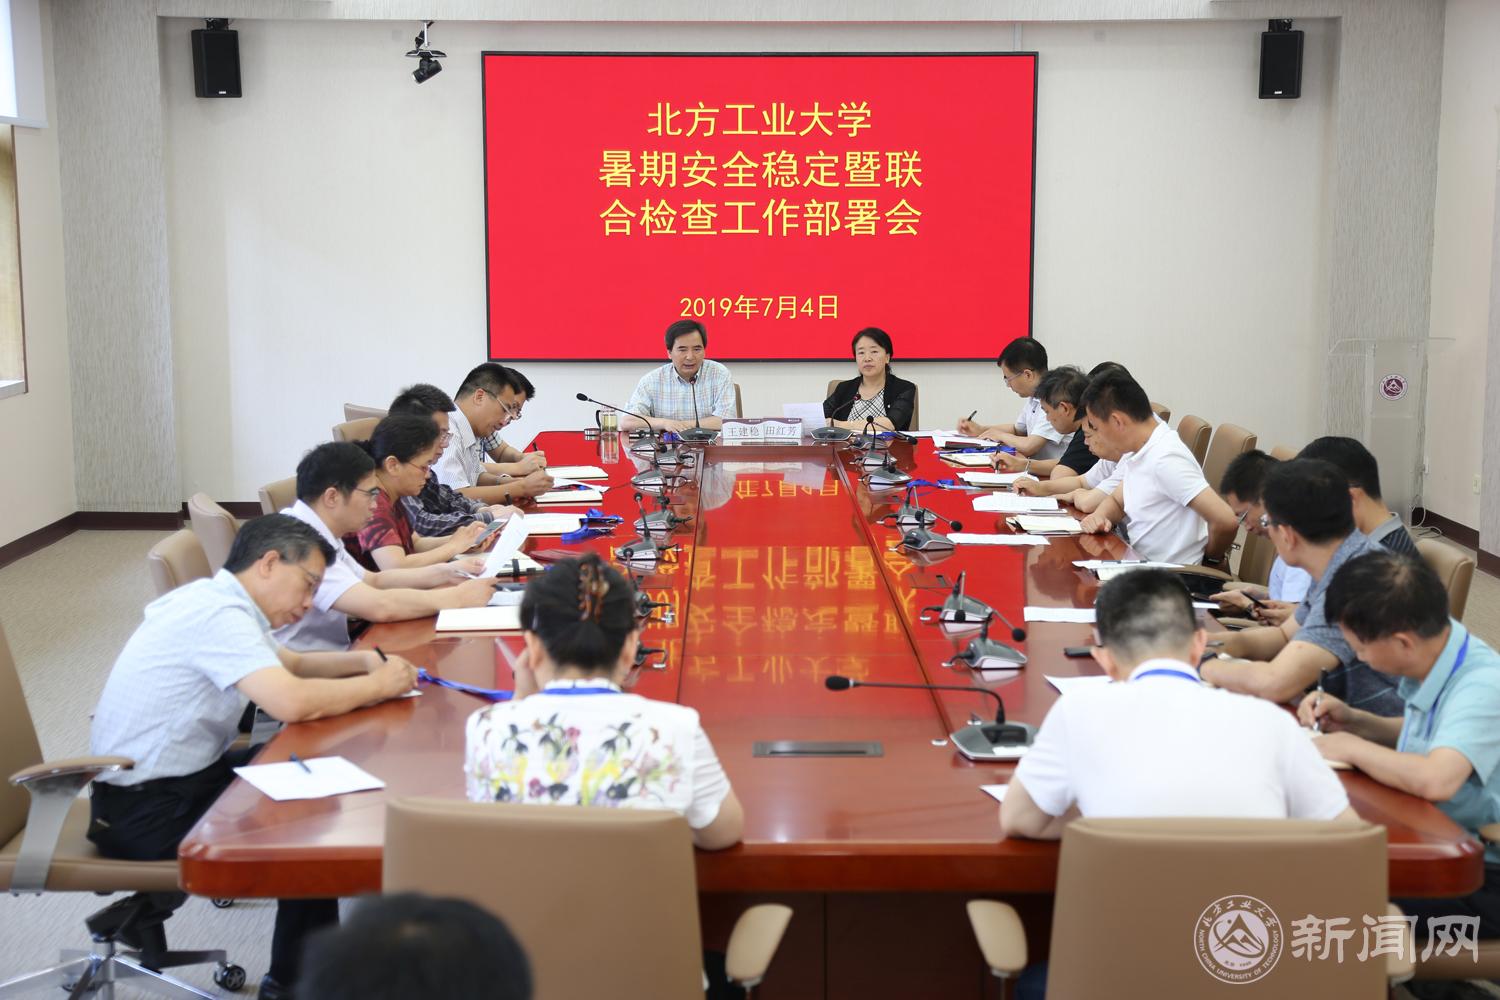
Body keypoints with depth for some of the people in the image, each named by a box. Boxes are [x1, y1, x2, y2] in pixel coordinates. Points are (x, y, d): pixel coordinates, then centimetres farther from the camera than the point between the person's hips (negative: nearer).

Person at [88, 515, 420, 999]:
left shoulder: (212, 599, 8)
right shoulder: (219, 614, -23)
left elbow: (285, 663, 22)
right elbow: (293, 702, -35)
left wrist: (363, 661, 5)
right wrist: (378, 685, -18)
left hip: (175, 778, 10)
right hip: (147, 809, -10)